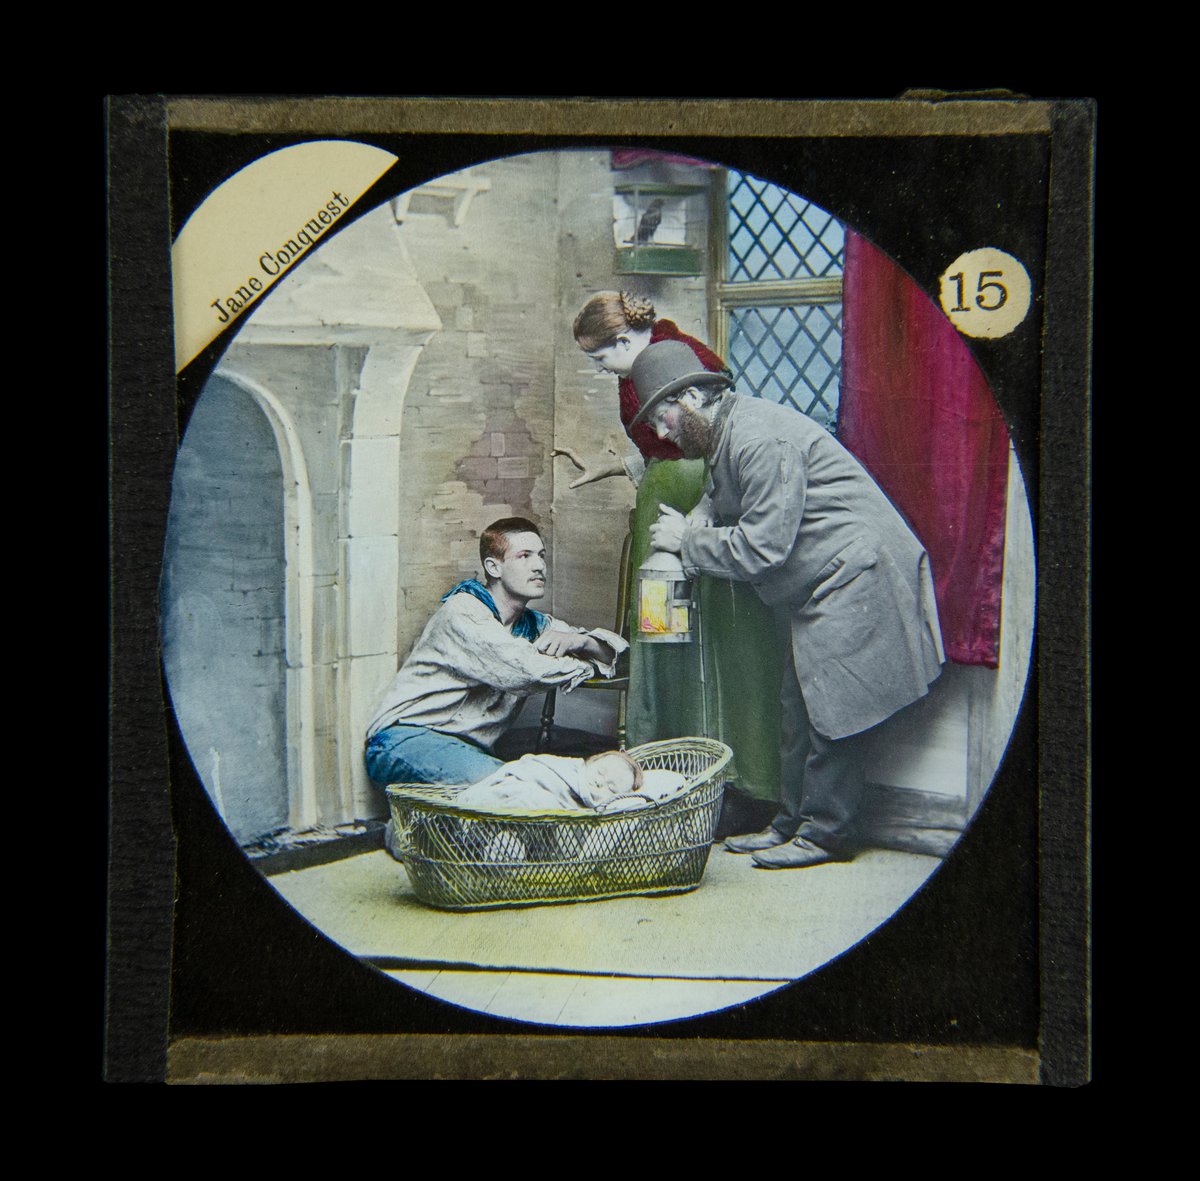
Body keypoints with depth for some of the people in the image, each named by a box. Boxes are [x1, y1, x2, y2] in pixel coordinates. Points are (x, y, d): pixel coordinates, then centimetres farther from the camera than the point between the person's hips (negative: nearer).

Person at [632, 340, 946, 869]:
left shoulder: (761, 440, -22)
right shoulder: (727, 434, 11)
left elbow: (761, 547, -24)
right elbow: (719, 501, 24)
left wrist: (687, 541, -10)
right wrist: (695, 525, 0)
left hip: (855, 575, -11)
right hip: (822, 588, 11)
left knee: (832, 709, -6)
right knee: (800, 706, 11)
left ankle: (826, 833, 3)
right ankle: (791, 822, 19)